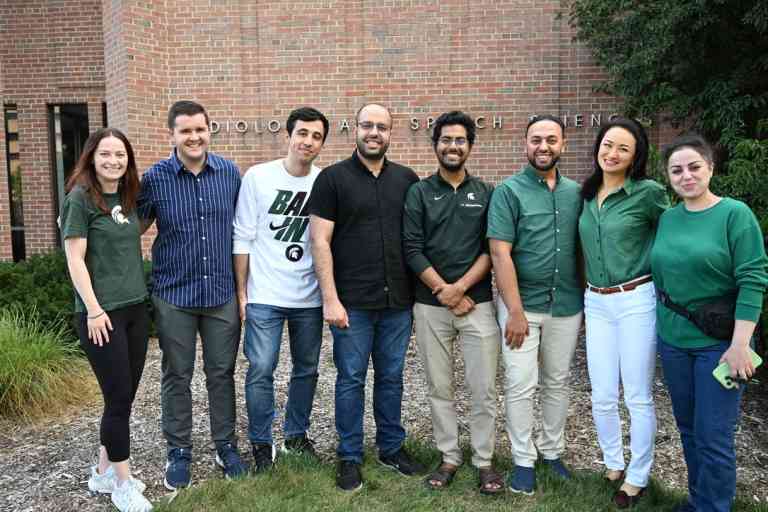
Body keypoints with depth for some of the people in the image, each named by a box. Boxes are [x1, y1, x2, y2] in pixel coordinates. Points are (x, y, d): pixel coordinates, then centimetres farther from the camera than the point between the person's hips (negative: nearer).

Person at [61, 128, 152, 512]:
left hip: (136, 308, 7)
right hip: (102, 313, -7)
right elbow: (75, 260, -12)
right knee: (119, 398, -1)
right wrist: (94, 310, -15)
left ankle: (104, 472, 27)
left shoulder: (127, 198, 10)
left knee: (125, 396, 12)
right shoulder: (80, 198, -9)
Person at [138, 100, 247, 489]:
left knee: (222, 373, 12)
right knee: (177, 377, 11)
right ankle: (179, 452, 27)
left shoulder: (230, 173, 0)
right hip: (174, 295, -1)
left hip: (222, 293, 1)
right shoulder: (155, 178, -5)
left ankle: (226, 446, 28)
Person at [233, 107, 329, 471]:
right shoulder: (258, 177, -6)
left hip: (310, 297, 3)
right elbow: (242, 238, -3)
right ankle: (262, 443, 18)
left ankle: (297, 433, 33)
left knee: (307, 369, 14)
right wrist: (241, 291, -3)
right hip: (265, 295, -3)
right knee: (261, 370, -1)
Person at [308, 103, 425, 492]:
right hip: (352, 303, -3)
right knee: (351, 380, 7)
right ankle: (349, 457, 22)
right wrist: (330, 298, -12)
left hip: (398, 301, 3)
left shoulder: (407, 179, 8)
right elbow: (320, 242, -6)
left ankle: (392, 448, 30)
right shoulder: (332, 178, -2)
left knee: (391, 377, 14)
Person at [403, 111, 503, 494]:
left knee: (484, 388, 2)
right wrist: (445, 292, -10)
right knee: (439, 387, 9)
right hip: (430, 306, 0)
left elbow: (492, 248, 0)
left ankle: (484, 461, 18)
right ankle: (449, 458, 23)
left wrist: (460, 287, -12)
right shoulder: (419, 192, 5)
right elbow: (412, 250, -3)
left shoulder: (486, 193, 7)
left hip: (479, 303, 0)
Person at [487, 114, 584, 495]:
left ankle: (552, 450, 33)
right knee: (520, 386, 2)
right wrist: (515, 310, -16)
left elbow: (581, 248, 10)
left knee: (557, 382, 15)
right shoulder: (509, 191, -8)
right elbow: (500, 253, -13)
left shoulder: (576, 192, 5)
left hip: (567, 306, 4)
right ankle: (523, 459, 19)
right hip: (522, 304, -4)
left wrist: (586, 300, 6)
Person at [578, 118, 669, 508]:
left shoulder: (648, 193, -9)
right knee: (602, 397, 9)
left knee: (638, 397, 6)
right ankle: (613, 464, 32)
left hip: (637, 301, -5)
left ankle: (637, 478, 24)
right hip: (596, 303, 5)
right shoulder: (587, 195, 7)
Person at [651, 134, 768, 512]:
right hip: (672, 340, 5)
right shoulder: (667, 218, 5)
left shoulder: (735, 214, -10)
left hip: (718, 343, -5)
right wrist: (664, 325, 10)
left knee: (713, 436, 1)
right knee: (688, 428, 16)